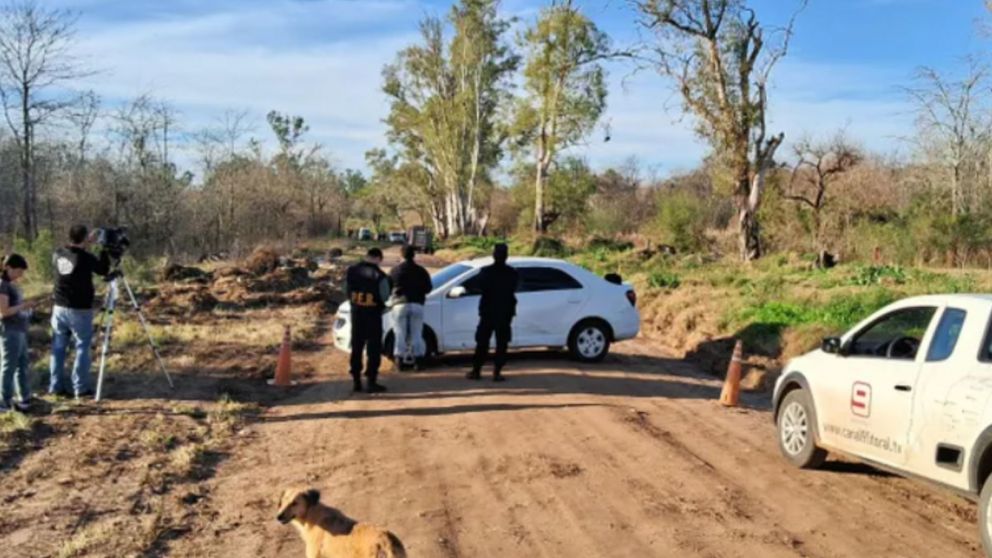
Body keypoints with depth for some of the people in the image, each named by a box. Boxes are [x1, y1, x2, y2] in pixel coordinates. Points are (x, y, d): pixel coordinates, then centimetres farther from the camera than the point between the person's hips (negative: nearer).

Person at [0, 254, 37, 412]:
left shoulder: (13, 285, 12)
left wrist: (26, 305, 5)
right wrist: (23, 306, -17)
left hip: (21, 330, 9)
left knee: (22, 365, 14)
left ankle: (24, 398, 22)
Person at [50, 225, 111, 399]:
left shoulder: (58, 254, 0)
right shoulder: (86, 257, -16)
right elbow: (103, 270, -1)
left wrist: (86, 245, 17)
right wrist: (104, 250, 4)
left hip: (60, 308, 5)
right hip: (80, 311, -5)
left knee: (58, 348, 12)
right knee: (82, 348, 4)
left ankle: (56, 386, 15)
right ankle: (81, 388, 5)